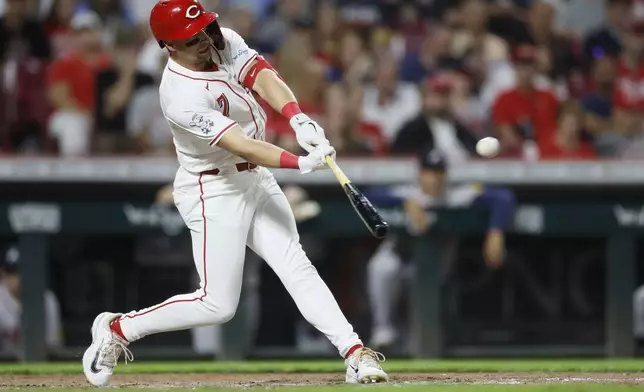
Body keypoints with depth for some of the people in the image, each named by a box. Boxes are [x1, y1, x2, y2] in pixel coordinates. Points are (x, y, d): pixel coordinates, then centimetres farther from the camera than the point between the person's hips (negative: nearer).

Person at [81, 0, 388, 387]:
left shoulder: (224, 42, -7)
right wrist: (300, 163, -46)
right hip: (213, 193, -7)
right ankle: (117, 328, 12)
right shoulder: (181, 96, -29)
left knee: (297, 268, -2)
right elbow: (240, 145, -35)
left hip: (256, 180, 7)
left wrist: (298, 118, -42)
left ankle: (354, 353, -7)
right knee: (218, 305, -2)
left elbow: (262, 77, -23)